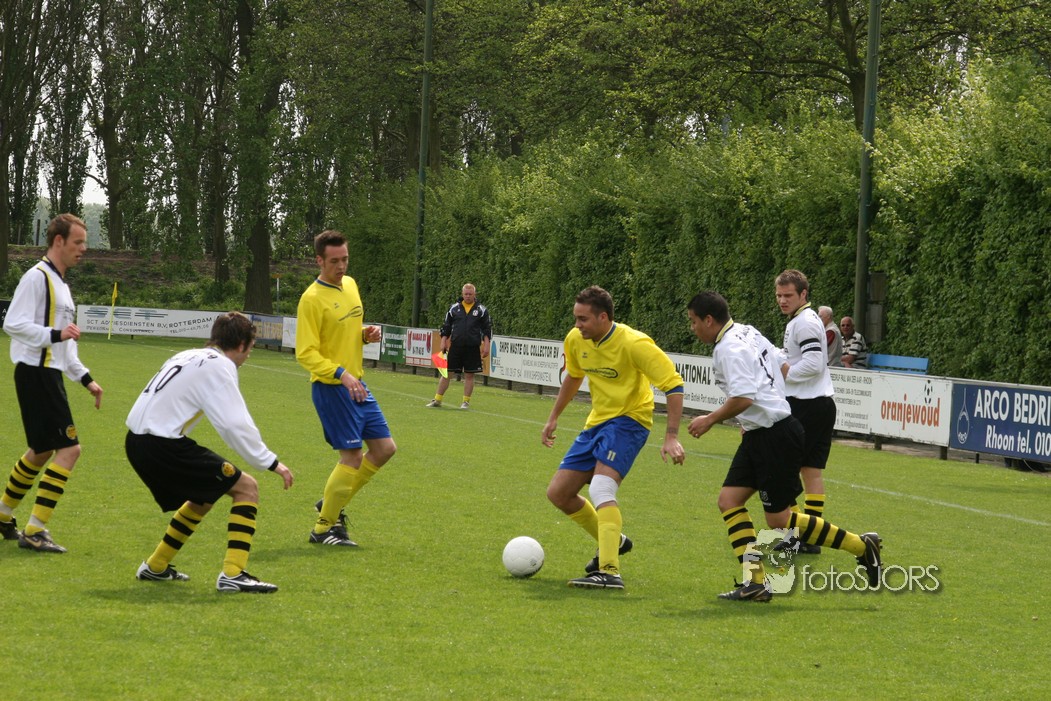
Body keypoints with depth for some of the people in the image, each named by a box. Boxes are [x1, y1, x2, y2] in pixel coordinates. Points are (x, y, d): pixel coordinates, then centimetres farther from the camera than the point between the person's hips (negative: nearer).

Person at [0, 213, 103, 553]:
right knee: (69, 448, -13)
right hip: (36, 374, -10)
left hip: (50, 375, 10)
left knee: (42, 451, 16)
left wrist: (85, 378, 23)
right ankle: (34, 531, -11)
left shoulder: (60, 283, 20)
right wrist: (55, 334, -28)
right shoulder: (37, 277, -11)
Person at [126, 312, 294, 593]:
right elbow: (236, 425, -15)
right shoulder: (219, 366, -8)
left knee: (203, 498, 28)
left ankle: (155, 567, 34)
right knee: (247, 488, -3)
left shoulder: (189, 356, 19)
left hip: (137, 441, 9)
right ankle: (232, 574, -12)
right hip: (162, 444, -9)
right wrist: (271, 463, -7)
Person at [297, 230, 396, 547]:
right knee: (352, 457, -8)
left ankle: (332, 504, 23)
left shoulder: (350, 284, 10)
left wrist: (367, 335, 2)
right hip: (331, 387, -8)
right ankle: (324, 528, 7)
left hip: (357, 384, 8)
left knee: (384, 448, 9)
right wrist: (341, 374, -29)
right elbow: (306, 354, -18)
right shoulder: (312, 299, -16)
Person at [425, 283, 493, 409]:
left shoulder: (481, 310, 4)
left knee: (469, 375, 3)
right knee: (446, 373, 1)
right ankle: (437, 400, 7)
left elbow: (487, 329, 5)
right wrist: (443, 342, 4)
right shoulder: (454, 309, 8)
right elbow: (446, 327, 12)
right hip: (455, 346, 1)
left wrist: (486, 346, -3)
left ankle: (466, 401, 13)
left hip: (473, 348, -1)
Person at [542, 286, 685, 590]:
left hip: (628, 420, -8)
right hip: (597, 422, 8)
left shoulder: (633, 344, -22)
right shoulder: (576, 340, -2)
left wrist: (672, 436, -28)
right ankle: (613, 541, 27)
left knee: (600, 489, -29)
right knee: (558, 493, 7)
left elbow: (673, 384, -21)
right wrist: (553, 417, 25)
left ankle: (610, 571, -34)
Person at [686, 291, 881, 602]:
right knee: (729, 499, 3)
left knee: (779, 520, -3)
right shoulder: (747, 332, 12)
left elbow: (743, 398, -28)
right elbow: (782, 366, 22)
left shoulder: (730, 348, -18)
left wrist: (710, 420, -13)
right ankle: (756, 581, -2)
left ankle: (861, 546, 5)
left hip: (775, 437, -10)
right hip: (758, 435, 10)